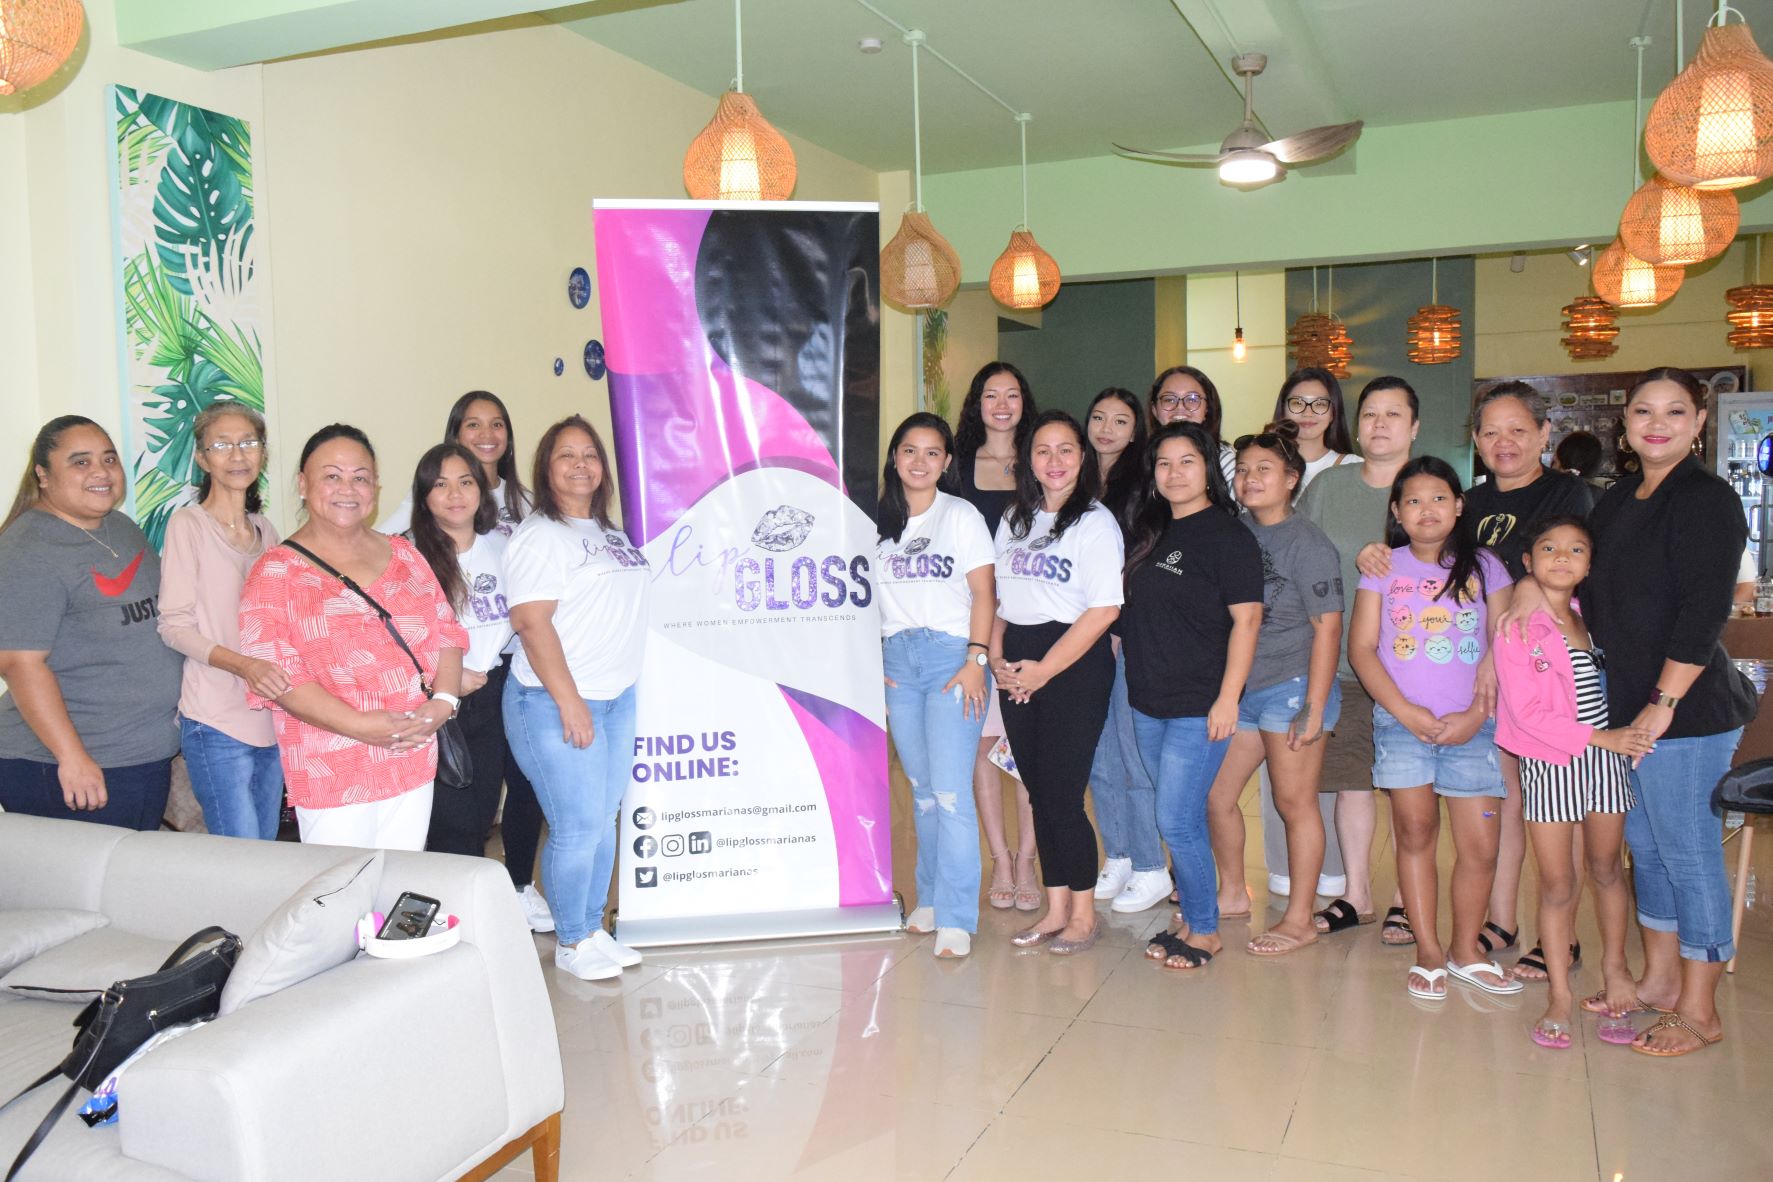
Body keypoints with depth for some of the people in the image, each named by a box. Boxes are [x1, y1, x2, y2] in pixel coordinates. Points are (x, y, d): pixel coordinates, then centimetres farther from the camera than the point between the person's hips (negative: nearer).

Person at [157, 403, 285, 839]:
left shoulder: (264, 528, 13)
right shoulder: (187, 523, -6)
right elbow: (174, 625, -11)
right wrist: (244, 666, -24)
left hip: (272, 716, 6)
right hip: (217, 721, -6)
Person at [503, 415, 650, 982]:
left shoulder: (610, 533, 16)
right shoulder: (539, 535, -9)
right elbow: (532, 621, -17)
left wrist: (616, 689, 15)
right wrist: (570, 701, -20)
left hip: (617, 696, 8)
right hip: (556, 702, -8)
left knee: (604, 819, 12)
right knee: (577, 826, -4)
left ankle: (594, 929, 25)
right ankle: (571, 942, 12)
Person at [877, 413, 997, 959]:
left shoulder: (961, 516, 1)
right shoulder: (881, 520, 12)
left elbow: (984, 592, -4)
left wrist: (976, 658, -13)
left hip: (952, 656, -4)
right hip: (897, 660, 4)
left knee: (951, 791, -10)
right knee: (922, 789, 11)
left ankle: (956, 918, -5)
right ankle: (930, 898, 22)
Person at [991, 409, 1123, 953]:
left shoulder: (1096, 523, -7)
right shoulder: (1014, 519, 13)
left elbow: (1104, 609, -14)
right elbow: (998, 596, 16)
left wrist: (1044, 669, -14)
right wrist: (996, 655, 0)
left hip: (1075, 664, -6)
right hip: (1017, 669, 6)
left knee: (1062, 794, -5)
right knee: (1038, 791, 9)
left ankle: (1084, 913, 12)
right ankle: (1056, 908, 21)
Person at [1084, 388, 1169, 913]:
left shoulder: (1144, 489, -3)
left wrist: (1121, 631, -11)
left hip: (1130, 638, -5)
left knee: (1135, 755, -2)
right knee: (1099, 755, 10)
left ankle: (1151, 869, 10)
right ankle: (1117, 857, 23)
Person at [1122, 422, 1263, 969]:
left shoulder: (1228, 535, -10)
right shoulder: (1151, 531, 11)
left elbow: (1245, 620, -13)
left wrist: (1227, 698, -17)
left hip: (1199, 706, -7)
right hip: (1148, 702, 7)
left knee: (1177, 821, -5)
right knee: (1182, 820, 15)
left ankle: (1206, 931, 13)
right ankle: (1191, 920, 28)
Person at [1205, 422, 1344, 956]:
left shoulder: (1307, 542, -11)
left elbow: (1327, 625, -13)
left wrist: (1315, 707, -15)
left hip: (1290, 688, -6)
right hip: (1239, 688, 7)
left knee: (1295, 803, 3)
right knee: (1216, 795, 11)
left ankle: (1300, 919, 16)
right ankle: (1233, 892, 31)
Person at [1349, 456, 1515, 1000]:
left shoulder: (1485, 568, 6)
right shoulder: (1384, 569, 4)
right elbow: (1361, 648, 0)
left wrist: (1476, 714, -9)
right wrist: (1405, 711, -10)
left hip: (1471, 726, 1)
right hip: (1402, 722, -1)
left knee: (1480, 846, 1)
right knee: (1416, 832, -1)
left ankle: (1466, 950, 20)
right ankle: (1429, 952, 12)